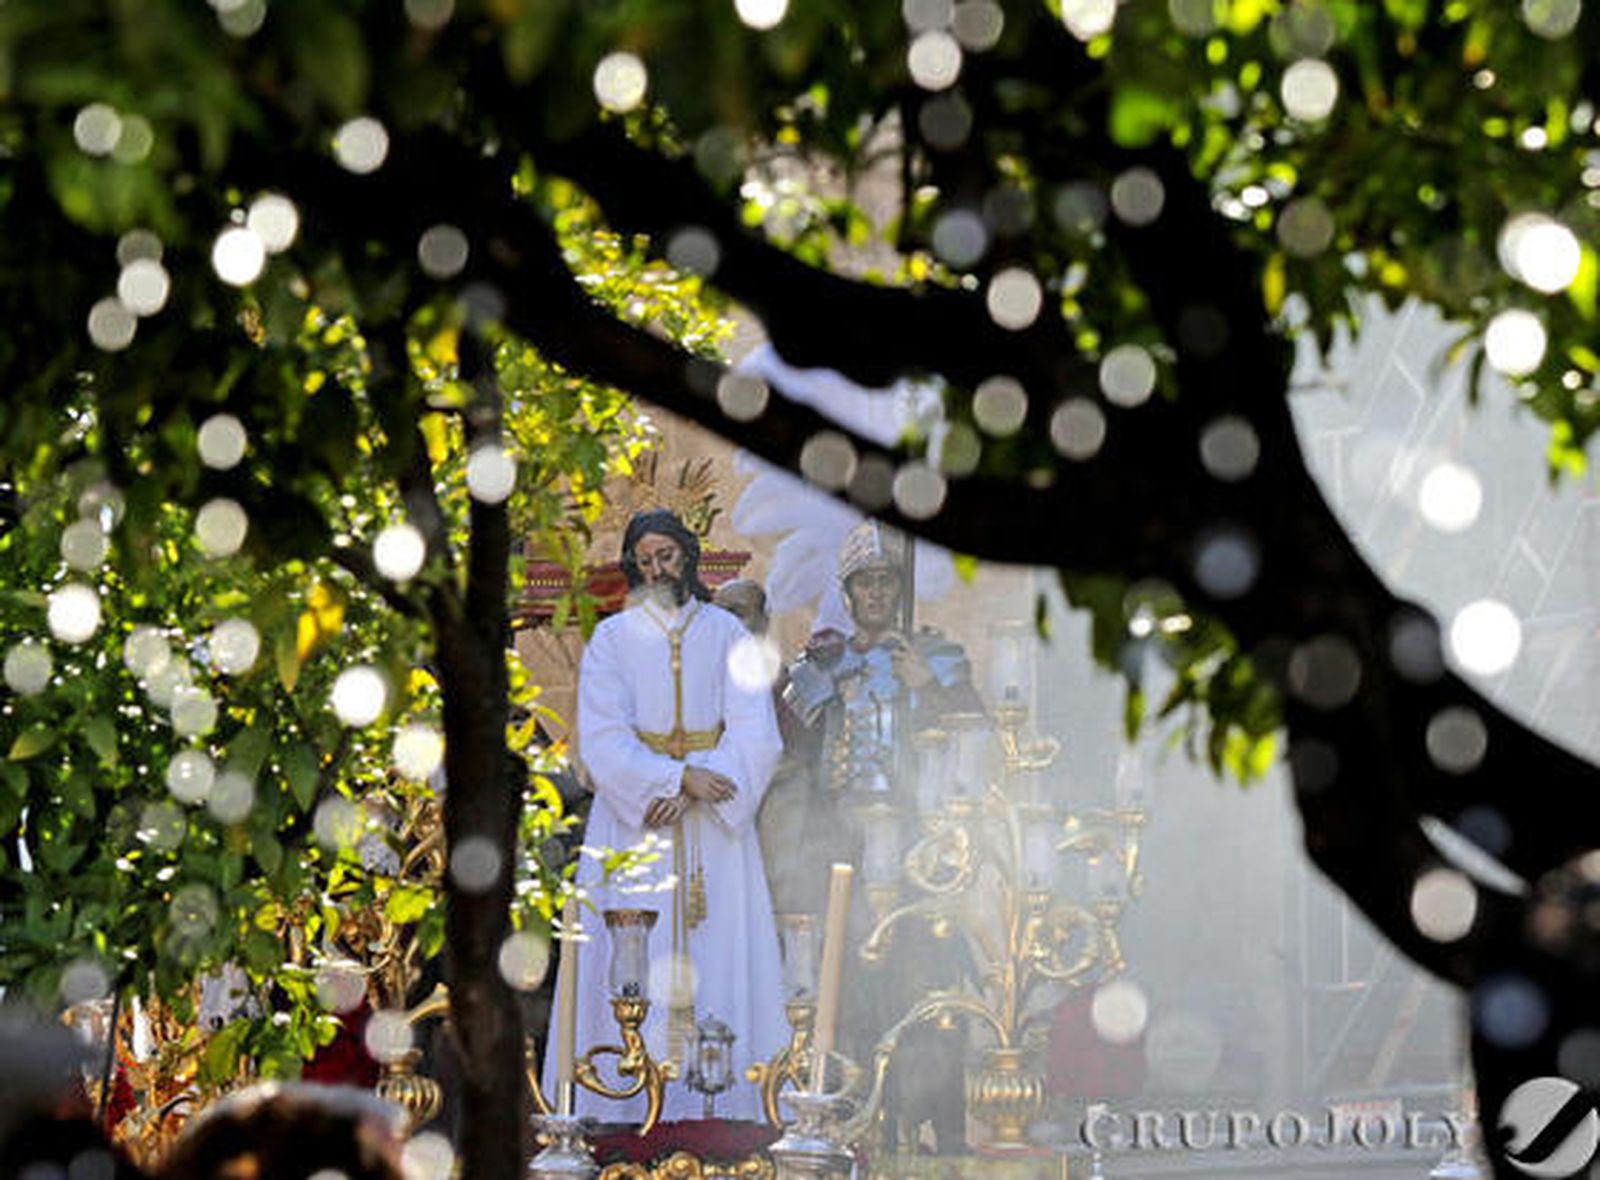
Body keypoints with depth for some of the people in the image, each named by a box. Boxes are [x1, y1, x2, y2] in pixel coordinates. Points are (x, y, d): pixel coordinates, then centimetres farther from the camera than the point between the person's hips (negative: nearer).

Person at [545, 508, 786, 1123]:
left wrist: (690, 790, -14)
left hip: (714, 829, 1)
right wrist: (680, 775, -16)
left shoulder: (725, 634, 7)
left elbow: (755, 734, -1)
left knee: (718, 962, -2)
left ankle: (721, 1113, -1)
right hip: (634, 823, -1)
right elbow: (602, 742, -5)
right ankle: (630, 1113, -4)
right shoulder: (612, 639, 4)